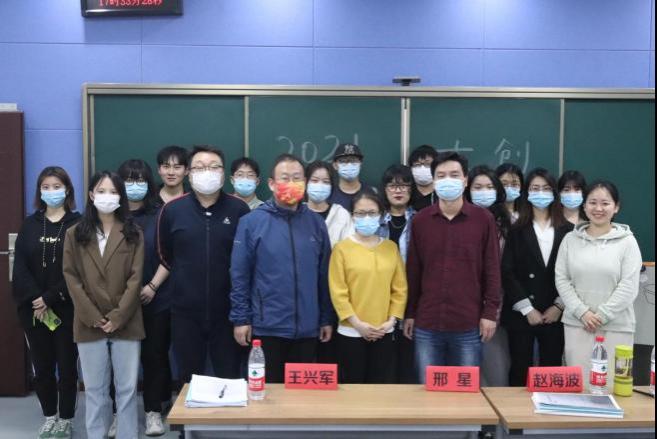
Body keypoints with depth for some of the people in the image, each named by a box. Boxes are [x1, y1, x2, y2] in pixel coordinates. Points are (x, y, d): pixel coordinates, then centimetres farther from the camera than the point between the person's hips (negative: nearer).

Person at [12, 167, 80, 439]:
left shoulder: (78, 224, -2)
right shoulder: (30, 225, 9)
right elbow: (20, 267, 1)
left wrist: (51, 298, -16)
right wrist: (35, 299, -12)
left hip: (67, 308, -3)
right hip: (33, 308, 3)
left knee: (67, 365, 4)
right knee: (42, 365, 9)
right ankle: (50, 416, 25)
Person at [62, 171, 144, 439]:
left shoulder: (133, 234, 4)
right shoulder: (75, 234, 6)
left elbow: (135, 278, -2)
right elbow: (71, 277, 0)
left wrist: (117, 317, -11)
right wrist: (92, 317, -9)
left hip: (125, 323, 0)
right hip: (89, 324, 1)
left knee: (127, 388, 4)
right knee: (94, 389, 8)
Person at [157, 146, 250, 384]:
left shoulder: (239, 209, -5)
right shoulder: (172, 210, -1)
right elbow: (165, 256, 13)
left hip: (227, 310, -1)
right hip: (185, 311, 1)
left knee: (230, 380, 11)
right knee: (188, 381, 14)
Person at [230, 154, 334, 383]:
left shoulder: (316, 223, 3)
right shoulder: (251, 222, -6)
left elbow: (324, 275, 7)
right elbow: (239, 275, -4)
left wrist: (327, 319, 7)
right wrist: (241, 318, -6)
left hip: (307, 328, 3)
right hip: (267, 327, -3)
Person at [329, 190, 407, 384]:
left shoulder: (391, 247, 6)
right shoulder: (342, 248, -4)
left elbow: (400, 289, 6)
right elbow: (338, 292, -8)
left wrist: (392, 320, -4)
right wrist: (357, 323, -12)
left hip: (384, 333, 3)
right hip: (351, 333, -3)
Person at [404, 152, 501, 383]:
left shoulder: (484, 219, -1)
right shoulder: (420, 220, 3)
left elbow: (491, 269, 1)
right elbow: (413, 271, 7)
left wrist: (490, 312, -4)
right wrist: (409, 313, 7)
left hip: (469, 324, -1)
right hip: (427, 324, 2)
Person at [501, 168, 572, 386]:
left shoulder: (567, 230, 5)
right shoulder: (517, 230, 2)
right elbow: (507, 273, -4)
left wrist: (559, 306, -5)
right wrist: (527, 309, -10)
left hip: (555, 314, 1)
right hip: (521, 314, -1)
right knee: (520, 370, 4)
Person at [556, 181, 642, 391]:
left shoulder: (627, 241, -1)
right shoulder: (570, 239, 6)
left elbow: (629, 287, -7)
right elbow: (561, 280, 2)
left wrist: (601, 316, -11)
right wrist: (582, 312, -9)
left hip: (616, 327, -2)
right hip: (576, 324, 2)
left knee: (611, 384, 2)